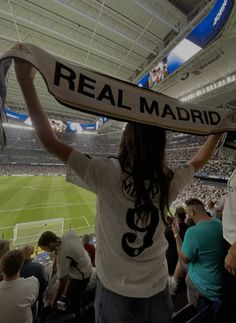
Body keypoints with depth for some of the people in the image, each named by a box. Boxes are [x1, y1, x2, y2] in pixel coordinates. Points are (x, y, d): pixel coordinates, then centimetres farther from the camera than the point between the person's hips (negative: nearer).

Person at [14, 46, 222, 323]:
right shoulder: (168, 181, -16)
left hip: (116, 292, -2)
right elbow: (198, 161, 5)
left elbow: (49, 140, -20)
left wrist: (25, 82, -9)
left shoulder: (108, 174, -27)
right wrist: (217, 131, 20)